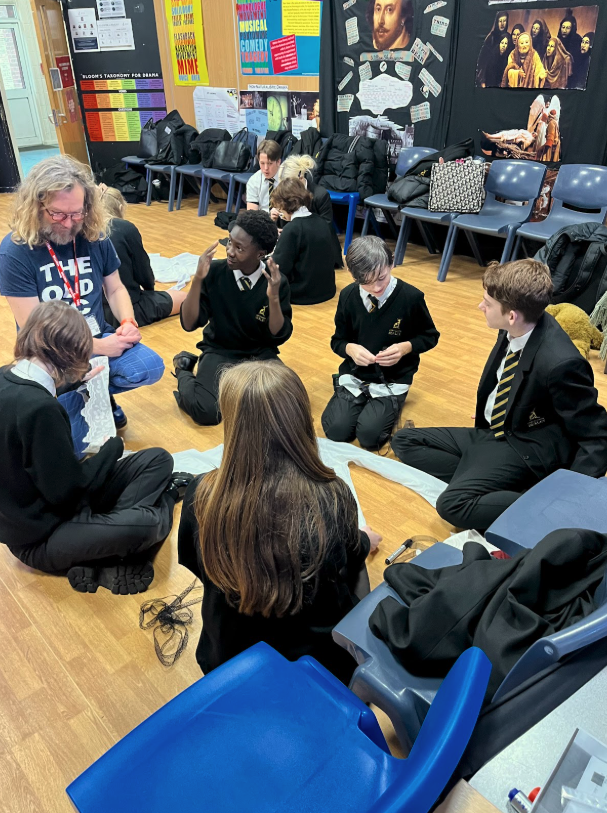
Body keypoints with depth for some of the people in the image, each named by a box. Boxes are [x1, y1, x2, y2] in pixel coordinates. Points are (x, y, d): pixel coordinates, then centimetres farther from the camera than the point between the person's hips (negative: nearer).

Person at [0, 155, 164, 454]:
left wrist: (127, 322, -12)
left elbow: (115, 288, 10)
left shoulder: (96, 236, -2)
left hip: (101, 339, 4)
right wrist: (98, 347, -21)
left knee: (151, 367, -25)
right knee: (69, 447, -16)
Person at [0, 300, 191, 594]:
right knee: (146, 524, -32)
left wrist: (75, 385, 16)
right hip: (39, 539, -10)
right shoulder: (38, 407, -31)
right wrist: (113, 446, -10)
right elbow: (66, 490, -25)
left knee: (158, 460, 0)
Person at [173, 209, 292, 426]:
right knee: (206, 411, -25)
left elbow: (280, 336, -11)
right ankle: (184, 371, 9)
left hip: (260, 354, 1)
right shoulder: (215, 272, -13)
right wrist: (198, 279, -28)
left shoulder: (277, 281, -12)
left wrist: (274, 297, -28)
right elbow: (189, 324, -14)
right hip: (219, 351, -1)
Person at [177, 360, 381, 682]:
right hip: (320, 663, -2)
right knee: (355, 569, 28)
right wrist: (364, 541, 19)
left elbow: (192, 562, -4)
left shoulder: (201, 495, -26)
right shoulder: (332, 499, -29)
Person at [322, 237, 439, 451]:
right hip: (354, 375, 3)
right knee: (336, 431, -15)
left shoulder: (411, 297, -15)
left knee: (369, 435, -21)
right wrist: (350, 348, -20)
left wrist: (405, 347, -20)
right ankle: (359, 401, 16)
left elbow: (430, 336, 1)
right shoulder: (348, 296, -7)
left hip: (392, 380, -2)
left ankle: (390, 405, 12)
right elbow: (337, 340, 5)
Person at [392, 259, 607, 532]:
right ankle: (473, 475, -7)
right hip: (490, 432, 9)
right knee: (403, 441, 7)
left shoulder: (561, 363, -29)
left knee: (453, 504, -28)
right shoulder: (516, 328, -7)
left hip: (525, 451, -8)